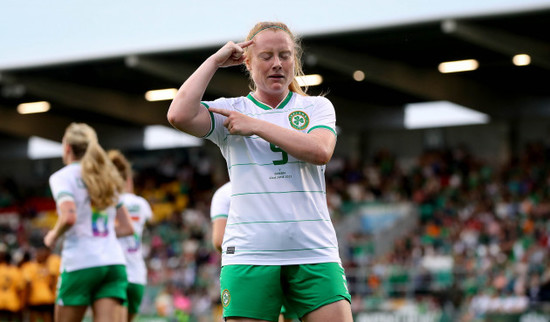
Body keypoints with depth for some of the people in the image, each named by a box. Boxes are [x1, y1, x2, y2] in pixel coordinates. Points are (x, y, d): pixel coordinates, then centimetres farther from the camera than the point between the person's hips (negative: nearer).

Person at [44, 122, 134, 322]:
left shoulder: (62, 177, 0)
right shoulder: (107, 178, 19)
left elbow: (69, 217, -18)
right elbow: (127, 227, 18)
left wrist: (53, 235, 1)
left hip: (80, 263, -5)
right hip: (114, 263, 5)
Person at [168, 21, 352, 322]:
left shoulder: (317, 106, 12)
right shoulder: (230, 110, 8)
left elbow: (320, 151, -9)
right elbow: (179, 115, -11)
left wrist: (255, 125, -9)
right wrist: (215, 60, -1)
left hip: (315, 254, 1)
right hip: (249, 256, -1)